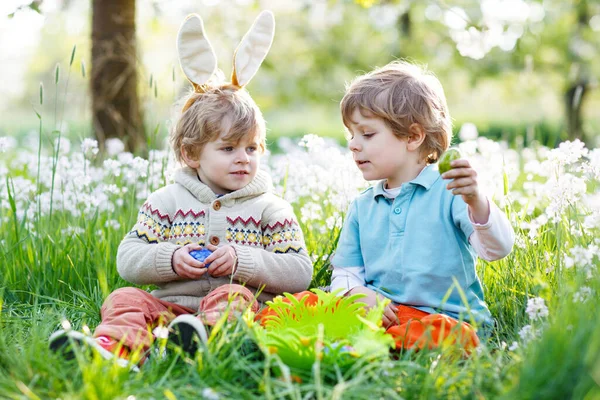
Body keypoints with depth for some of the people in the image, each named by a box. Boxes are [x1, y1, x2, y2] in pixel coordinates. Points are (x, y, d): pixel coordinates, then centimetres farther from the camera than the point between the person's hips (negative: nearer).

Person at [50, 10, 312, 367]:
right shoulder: (168, 201, 12)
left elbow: (301, 273, 0)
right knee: (126, 298, -21)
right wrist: (171, 259, -12)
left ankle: (202, 338, -64)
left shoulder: (270, 209, 8)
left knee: (234, 297, -33)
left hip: (240, 306, -2)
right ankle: (111, 348, -52)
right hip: (169, 305, 3)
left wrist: (241, 260, -13)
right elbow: (127, 259, 8)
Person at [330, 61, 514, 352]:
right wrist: (358, 294, -7)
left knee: (451, 336, -41)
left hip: (443, 316, -3)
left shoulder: (450, 192, 0)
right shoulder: (361, 206, 17)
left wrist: (476, 202, -32)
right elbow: (345, 273, 17)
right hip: (375, 313, 3)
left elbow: (497, 249, -12)